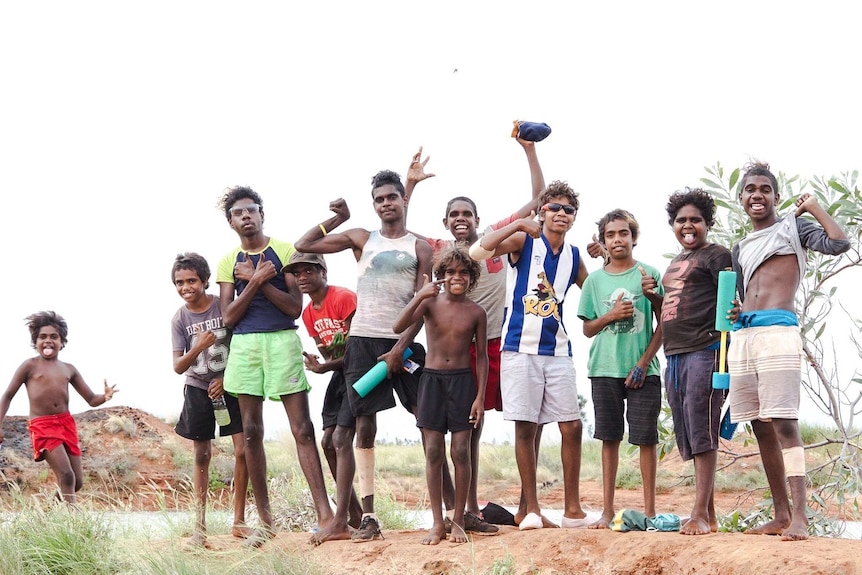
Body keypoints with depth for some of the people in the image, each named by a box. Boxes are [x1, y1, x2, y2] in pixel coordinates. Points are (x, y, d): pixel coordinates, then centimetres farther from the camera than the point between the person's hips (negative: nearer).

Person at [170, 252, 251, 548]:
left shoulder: (224, 307, -11)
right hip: (198, 390, 1)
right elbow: (178, 367, -7)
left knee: (243, 450, -9)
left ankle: (239, 522, 1)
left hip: (229, 386, -1)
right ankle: (200, 527, 9)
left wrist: (225, 379, -11)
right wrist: (198, 347, -25)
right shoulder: (180, 319, -6)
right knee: (201, 456, 3)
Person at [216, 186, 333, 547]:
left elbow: (295, 307, -5)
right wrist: (256, 280, -11)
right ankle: (265, 520, 11)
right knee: (251, 432, 4)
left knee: (302, 429, -8)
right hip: (245, 345, 3)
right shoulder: (229, 261, 10)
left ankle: (325, 514, -12)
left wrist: (258, 279, -11)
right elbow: (228, 317, 0)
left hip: (282, 341, -3)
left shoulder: (284, 251, 2)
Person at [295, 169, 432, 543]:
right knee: (364, 425, -1)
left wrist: (400, 349, -10)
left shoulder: (420, 247, 6)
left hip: (403, 342, -1)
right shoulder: (361, 239, 11)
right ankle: (368, 517, 1)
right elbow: (303, 246, 11)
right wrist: (338, 218, 6)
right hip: (364, 340, 1)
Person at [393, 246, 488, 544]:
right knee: (433, 452, 0)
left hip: (462, 381, 0)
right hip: (432, 379, 0)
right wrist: (419, 296, -25)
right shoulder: (430, 303, -1)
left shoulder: (476, 312, 1)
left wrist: (480, 396, -2)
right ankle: (437, 522, 7)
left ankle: (458, 520, 9)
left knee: (461, 452, -2)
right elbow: (398, 327, -15)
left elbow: (482, 356, 4)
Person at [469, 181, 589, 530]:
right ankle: (530, 508, 8)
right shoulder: (524, 242, -1)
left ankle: (572, 507, 7)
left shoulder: (574, 257, 11)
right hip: (521, 348, -4)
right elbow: (477, 252, -16)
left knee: (571, 427, -2)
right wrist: (518, 225, -22)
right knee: (525, 428, 0)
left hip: (557, 351, 4)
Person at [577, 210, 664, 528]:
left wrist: (644, 362, -8)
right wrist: (611, 316, -8)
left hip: (643, 370, -2)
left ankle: (649, 509, 4)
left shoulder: (649, 274, 2)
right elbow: (588, 329, 12)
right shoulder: (595, 280, 9)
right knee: (609, 438, 6)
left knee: (646, 437, -2)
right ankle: (607, 510, 10)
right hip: (605, 369, 2)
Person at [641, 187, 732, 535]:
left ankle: (700, 514, -9)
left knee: (702, 434, -10)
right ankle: (709, 514, 12)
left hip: (705, 351, -9)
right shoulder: (675, 263, 23)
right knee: (687, 438, 8)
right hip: (674, 356, 9)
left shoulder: (716, 255, -1)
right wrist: (652, 296, 10)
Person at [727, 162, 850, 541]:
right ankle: (780, 515, 11)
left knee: (784, 423, -15)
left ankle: (799, 516, -19)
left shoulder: (792, 227, 7)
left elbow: (839, 243, -10)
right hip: (743, 335, 7)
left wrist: (813, 207, 0)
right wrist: (735, 313, 7)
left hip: (777, 331, -7)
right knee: (761, 427, 6)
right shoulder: (740, 249, 24)